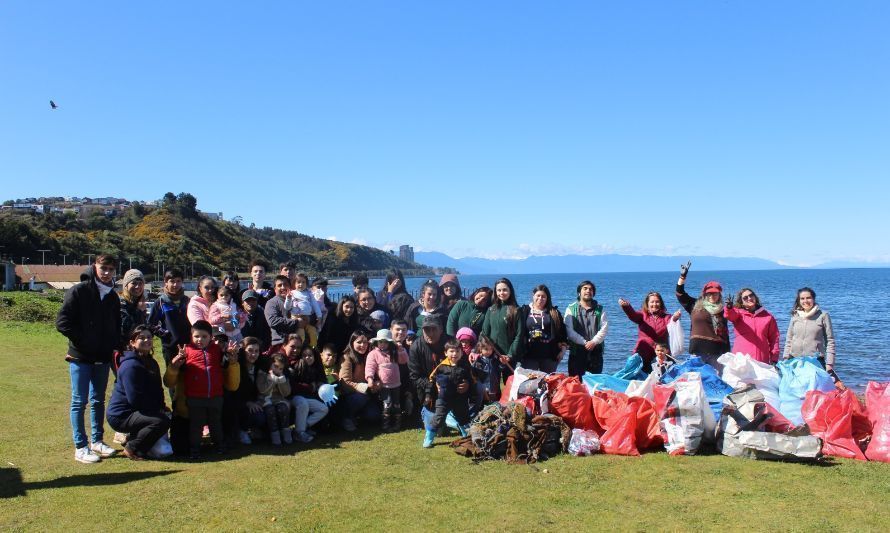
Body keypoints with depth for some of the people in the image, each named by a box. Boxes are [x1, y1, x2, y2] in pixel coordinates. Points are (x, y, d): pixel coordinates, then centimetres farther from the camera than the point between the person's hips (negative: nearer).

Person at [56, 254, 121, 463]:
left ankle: (97, 441, 24)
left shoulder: (113, 296, 9)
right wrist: (82, 340, -13)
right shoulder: (79, 291, -8)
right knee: (79, 401, 1)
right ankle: (80, 447, 7)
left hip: (103, 357, 6)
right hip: (81, 357, -6)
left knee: (98, 400, 13)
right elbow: (62, 322, -12)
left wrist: (115, 344, 3)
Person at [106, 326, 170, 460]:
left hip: (134, 412, 10)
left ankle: (132, 438, 16)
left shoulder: (151, 363, 12)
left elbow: (157, 391, 18)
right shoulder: (131, 365, -19)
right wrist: (158, 409, -15)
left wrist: (161, 406, 0)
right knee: (162, 421, -26)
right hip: (121, 416, -10)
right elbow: (135, 399, -24)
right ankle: (131, 448, -10)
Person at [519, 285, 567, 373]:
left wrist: (562, 350, 2)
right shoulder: (524, 311, 4)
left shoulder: (554, 313, 7)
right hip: (529, 354, -1)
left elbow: (562, 332, 8)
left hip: (549, 355, 1)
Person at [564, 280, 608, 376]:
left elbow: (604, 328, 2)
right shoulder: (571, 309, 5)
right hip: (576, 351, -2)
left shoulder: (600, 309, 13)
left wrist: (594, 342, -13)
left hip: (596, 351, 2)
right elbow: (569, 330, -5)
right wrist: (584, 342, -13)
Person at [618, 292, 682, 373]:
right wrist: (626, 306, -38)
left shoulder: (666, 317, 6)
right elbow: (633, 315, -16)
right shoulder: (643, 315, 4)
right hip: (643, 353, -1)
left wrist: (674, 318, -39)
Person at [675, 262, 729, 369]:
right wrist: (683, 276, -3)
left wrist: (727, 354, 11)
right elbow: (680, 294, 5)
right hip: (698, 350, -1)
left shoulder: (722, 311, 15)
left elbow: (725, 333, 16)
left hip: (717, 352, 1)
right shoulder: (695, 306, 11)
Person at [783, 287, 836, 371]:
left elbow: (830, 341, 0)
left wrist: (829, 363, -6)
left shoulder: (823, 315, 1)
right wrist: (786, 359, 7)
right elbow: (789, 339, 14)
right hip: (795, 361, 3)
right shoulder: (795, 316, 9)